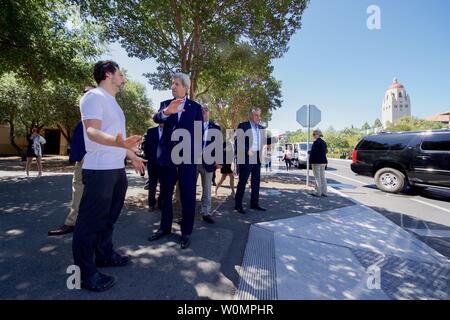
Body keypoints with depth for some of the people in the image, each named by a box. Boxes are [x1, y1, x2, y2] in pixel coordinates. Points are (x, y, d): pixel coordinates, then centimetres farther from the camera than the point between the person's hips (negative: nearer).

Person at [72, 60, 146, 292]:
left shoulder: (112, 102, 21)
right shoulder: (94, 97, -9)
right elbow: (92, 131, -22)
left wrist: (132, 156, 30)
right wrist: (119, 142, -41)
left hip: (117, 168, 10)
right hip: (100, 169, -10)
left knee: (109, 217, 17)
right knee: (91, 220, -1)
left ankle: (105, 255, 32)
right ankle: (86, 272, 11)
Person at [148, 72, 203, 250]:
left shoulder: (195, 107, 5)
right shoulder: (165, 104, 10)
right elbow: (156, 118, -11)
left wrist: (197, 154, -4)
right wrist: (166, 112, -33)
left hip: (187, 156, -2)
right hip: (167, 156, 3)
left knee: (187, 196, 1)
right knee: (165, 195, 12)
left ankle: (186, 232, 14)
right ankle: (165, 227, 28)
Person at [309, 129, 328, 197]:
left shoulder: (316, 142, -16)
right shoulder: (323, 142, 14)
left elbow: (313, 152, -18)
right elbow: (325, 152, 18)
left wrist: (311, 161, -10)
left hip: (317, 162, -9)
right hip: (323, 161, 9)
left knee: (317, 177, -4)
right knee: (323, 177, 12)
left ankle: (318, 192, 1)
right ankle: (324, 192, 17)